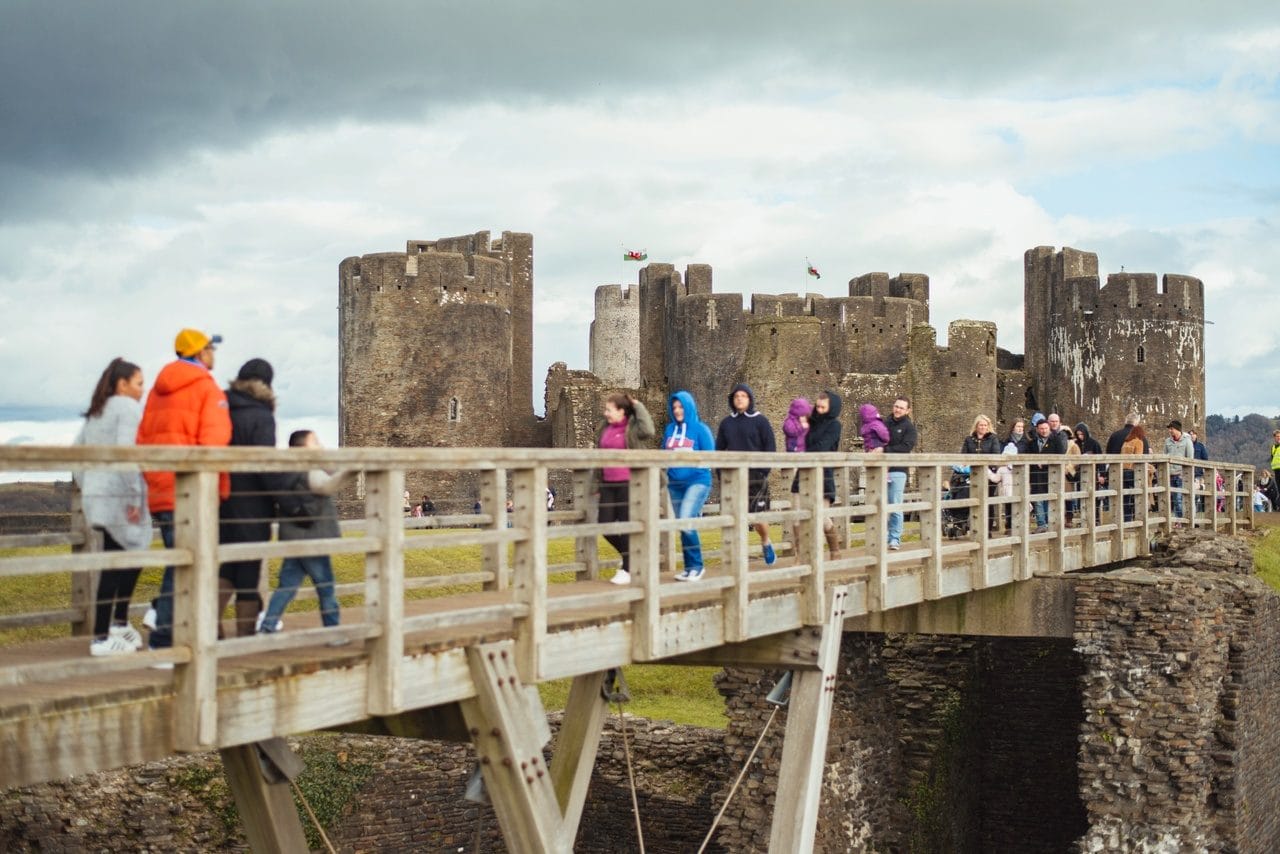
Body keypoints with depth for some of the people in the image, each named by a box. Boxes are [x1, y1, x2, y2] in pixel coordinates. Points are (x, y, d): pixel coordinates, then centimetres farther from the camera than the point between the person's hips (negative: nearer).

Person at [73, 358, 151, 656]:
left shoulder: (96, 412, 19)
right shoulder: (128, 408, -8)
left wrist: (85, 486, 21)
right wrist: (134, 497, -18)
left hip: (97, 496, 9)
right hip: (119, 497, -9)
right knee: (117, 566, -4)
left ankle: (119, 623, 22)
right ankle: (102, 638, -3)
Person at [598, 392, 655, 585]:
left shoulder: (632, 427, -6)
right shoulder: (605, 427, 12)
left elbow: (648, 431, -27)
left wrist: (638, 406, -16)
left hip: (628, 483, -7)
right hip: (608, 484, 7)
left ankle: (629, 569, 11)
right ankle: (630, 558, 27)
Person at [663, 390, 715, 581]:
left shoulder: (700, 429, -4)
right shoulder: (670, 429, 10)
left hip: (697, 481, -6)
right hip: (675, 484, 6)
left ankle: (696, 566, -6)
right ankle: (689, 566, 18)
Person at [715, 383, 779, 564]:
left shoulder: (760, 420, 2)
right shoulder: (726, 423, 12)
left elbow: (770, 446, -1)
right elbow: (719, 448, 15)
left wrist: (764, 471, -10)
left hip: (755, 475, -3)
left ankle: (765, 542, 24)